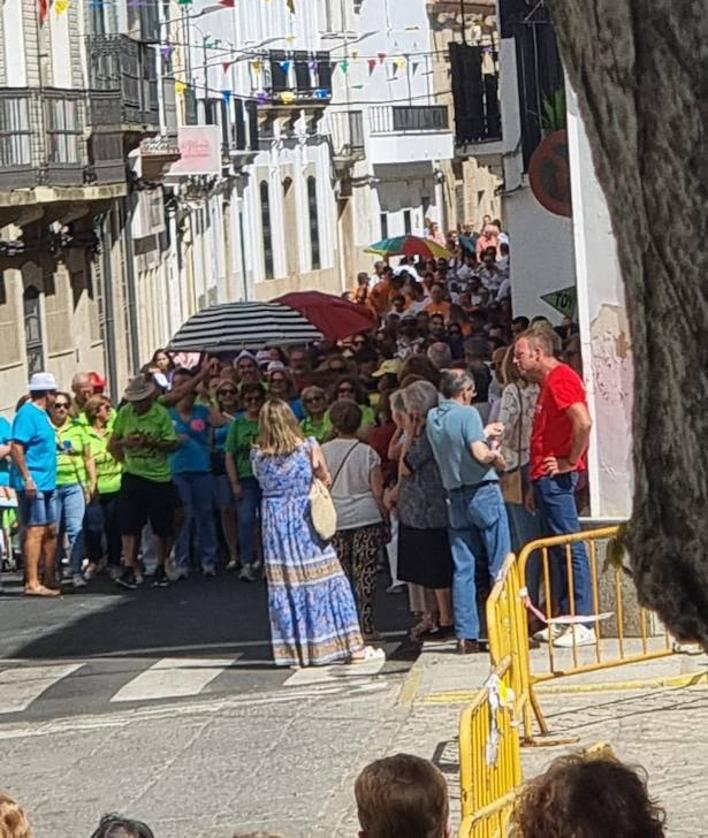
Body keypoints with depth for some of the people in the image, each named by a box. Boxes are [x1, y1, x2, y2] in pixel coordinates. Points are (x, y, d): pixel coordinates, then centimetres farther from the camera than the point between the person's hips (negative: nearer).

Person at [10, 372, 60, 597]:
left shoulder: (41, 414, 17)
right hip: (33, 483, -10)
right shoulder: (27, 414, -13)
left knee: (51, 531, 12)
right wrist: (27, 478, -24)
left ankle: (50, 580, 20)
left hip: (47, 483, 10)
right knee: (35, 531, -9)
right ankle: (32, 583, -8)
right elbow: (16, 448, -20)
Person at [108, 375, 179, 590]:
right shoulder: (125, 413, 2)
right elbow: (113, 444, 10)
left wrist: (152, 443, -24)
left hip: (160, 477, -2)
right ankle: (129, 570, -7)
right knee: (130, 525, -7)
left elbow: (173, 444, -8)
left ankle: (161, 569, 20)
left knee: (162, 528, 5)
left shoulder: (161, 414, -7)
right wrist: (125, 442, -11)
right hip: (133, 475, 2)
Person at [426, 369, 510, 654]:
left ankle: (466, 636, 3)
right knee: (500, 564, 0)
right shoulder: (467, 414, -12)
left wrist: (484, 433, 29)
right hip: (483, 491, -6)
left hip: (456, 496, 6)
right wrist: (496, 454, -1)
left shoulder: (432, 418, 8)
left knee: (463, 568, 6)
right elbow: (480, 454, -20)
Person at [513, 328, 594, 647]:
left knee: (570, 548, -10)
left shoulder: (561, 378, -12)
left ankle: (583, 624, -11)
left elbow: (583, 422, -26)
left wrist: (571, 462, -17)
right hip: (547, 478, 11)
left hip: (556, 478, -11)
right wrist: (536, 485, 22)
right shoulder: (548, 382, 21)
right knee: (557, 550, 12)